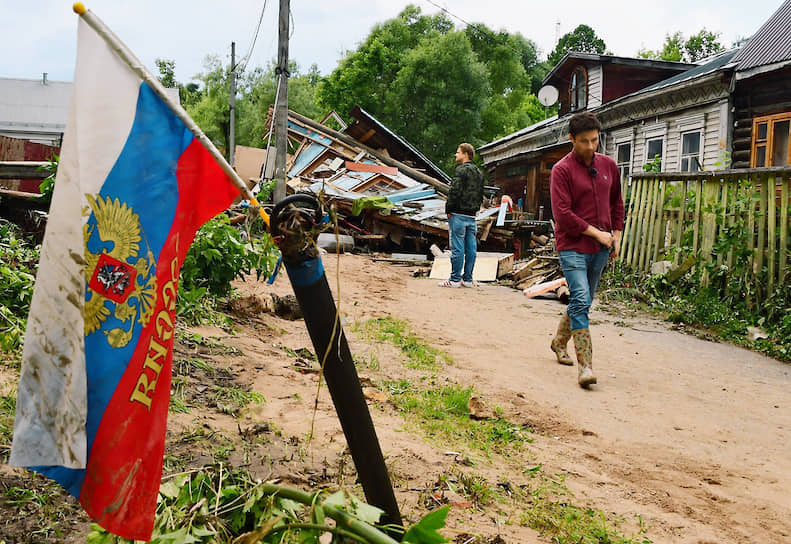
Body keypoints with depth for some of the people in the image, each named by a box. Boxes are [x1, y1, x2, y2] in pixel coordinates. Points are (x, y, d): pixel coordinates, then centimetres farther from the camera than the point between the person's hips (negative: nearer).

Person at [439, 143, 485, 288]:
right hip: (472, 216, 8)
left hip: (459, 215, -8)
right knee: (471, 248, 7)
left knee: (457, 248, -5)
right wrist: (475, 208, 18)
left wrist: (449, 209, -9)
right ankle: (468, 279, 12)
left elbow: (455, 191, -18)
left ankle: (455, 279, -1)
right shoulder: (479, 172, 16)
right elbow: (481, 194, 17)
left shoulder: (461, 169, -10)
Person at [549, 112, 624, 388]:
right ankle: (585, 365, -17)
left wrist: (616, 235, 13)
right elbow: (562, 214, -14)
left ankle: (559, 342, 38)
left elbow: (617, 202, 22)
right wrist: (596, 232, -12)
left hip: (601, 249, 6)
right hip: (572, 246, -6)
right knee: (580, 301, -16)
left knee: (582, 301, 15)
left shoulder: (608, 165, 10)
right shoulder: (562, 169, -8)